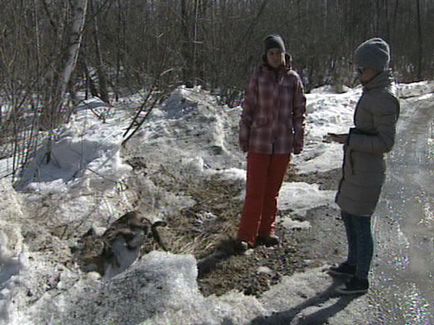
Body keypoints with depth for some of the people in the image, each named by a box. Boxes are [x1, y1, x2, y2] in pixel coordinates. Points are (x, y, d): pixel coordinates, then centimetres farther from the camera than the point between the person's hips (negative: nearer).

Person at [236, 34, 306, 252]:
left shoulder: (293, 79, 2)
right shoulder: (258, 77, -2)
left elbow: (299, 111, 5)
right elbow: (248, 108, 0)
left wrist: (298, 140, 3)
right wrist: (243, 137, -1)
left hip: (283, 144, 2)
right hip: (259, 143, -2)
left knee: (272, 190, 11)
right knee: (254, 191, 0)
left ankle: (266, 231, 25)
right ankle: (246, 236, 9)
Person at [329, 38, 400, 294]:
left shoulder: (385, 99, -23)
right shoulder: (373, 91, 6)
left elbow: (386, 143, -22)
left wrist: (349, 140, -22)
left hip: (366, 173, -10)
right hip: (355, 167, 10)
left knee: (361, 224, 3)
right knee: (348, 216, 21)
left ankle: (361, 279, 20)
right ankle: (353, 263, 40)